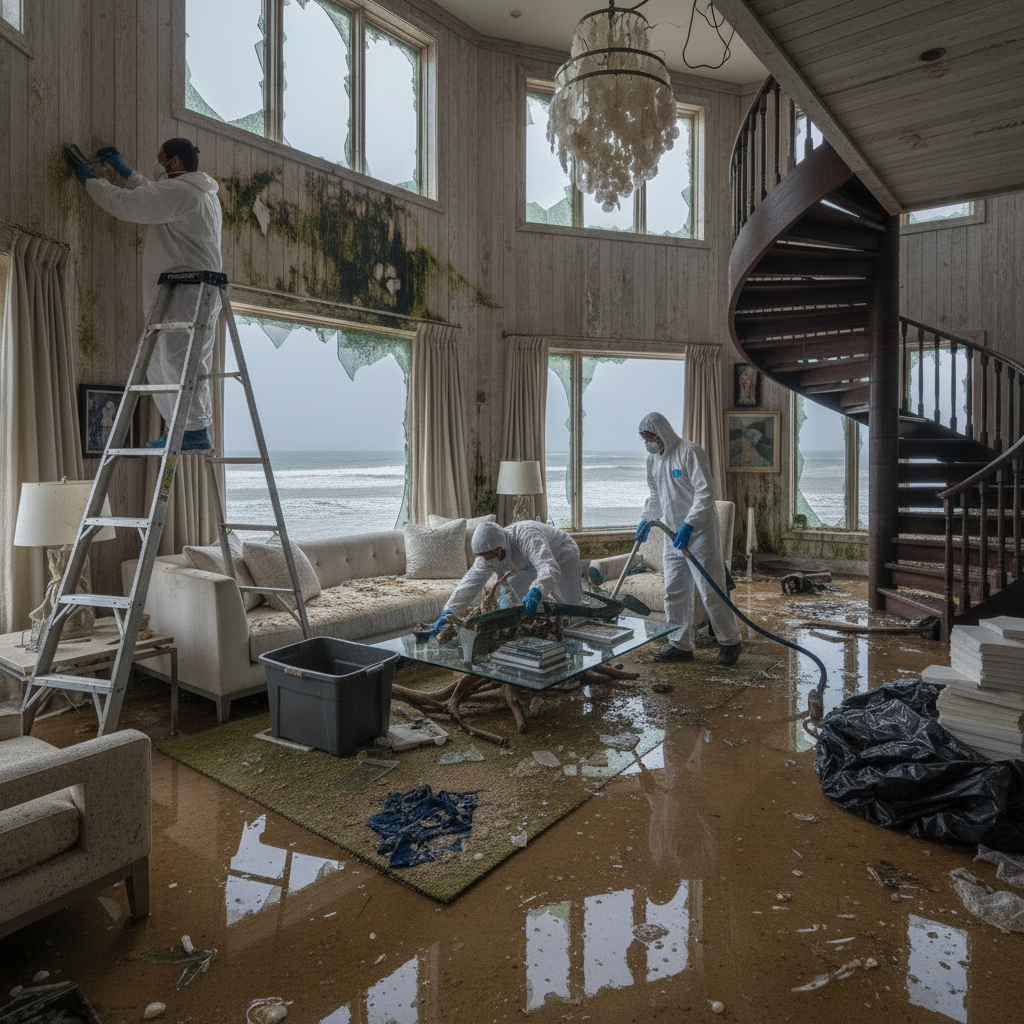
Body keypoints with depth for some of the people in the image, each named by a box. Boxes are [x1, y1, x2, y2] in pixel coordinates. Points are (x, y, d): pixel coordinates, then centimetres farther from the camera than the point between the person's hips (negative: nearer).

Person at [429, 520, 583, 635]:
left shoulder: (527, 538, -47)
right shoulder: (488, 553, -26)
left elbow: (550, 569, -58)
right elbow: (470, 583, -29)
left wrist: (535, 593, -77)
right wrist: (448, 613, -40)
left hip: (561, 553, -5)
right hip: (530, 564, 5)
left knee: (571, 601, -2)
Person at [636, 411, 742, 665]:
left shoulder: (690, 452, -14)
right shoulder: (653, 458, 12)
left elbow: (705, 492, -19)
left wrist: (689, 524, -25)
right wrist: (646, 519, 14)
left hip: (699, 532, -8)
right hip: (673, 534, 8)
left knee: (711, 590, -3)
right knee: (674, 592, 8)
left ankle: (730, 642, 12)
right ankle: (680, 645, 18)